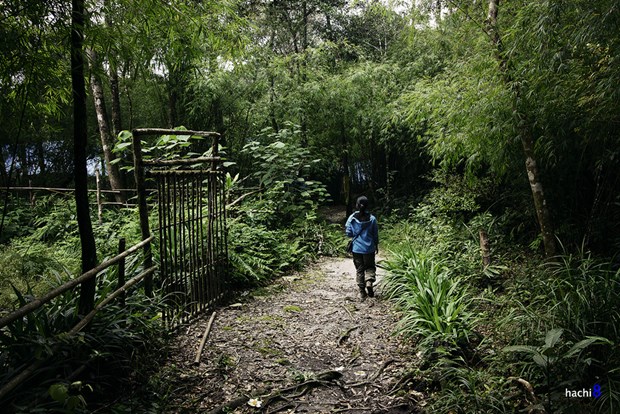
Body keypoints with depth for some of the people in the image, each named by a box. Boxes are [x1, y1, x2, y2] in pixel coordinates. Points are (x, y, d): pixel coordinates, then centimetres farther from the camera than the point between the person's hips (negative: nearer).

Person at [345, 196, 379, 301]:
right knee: (370, 266, 17)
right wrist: (376, 246, 15)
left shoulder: (352, 218, -9)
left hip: (356, 248, 0)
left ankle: (362, 293, 12)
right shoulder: (372, 218, -7)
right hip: (369, 248, 0)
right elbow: (375, 234, 0)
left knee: (359, 269, 11)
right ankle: (369, 281, -12)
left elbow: (348, 233, -5)